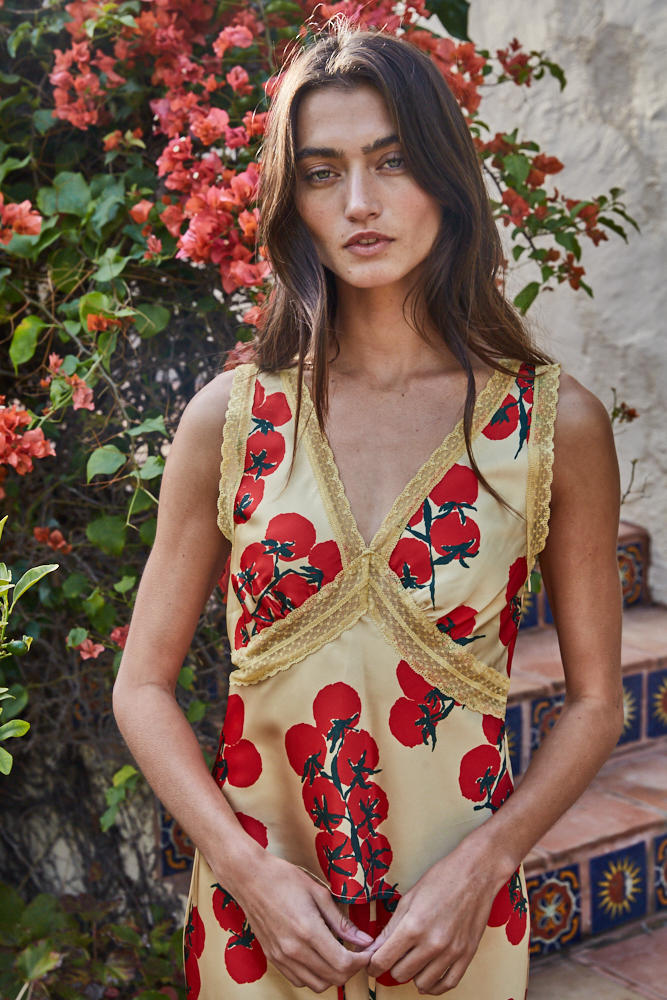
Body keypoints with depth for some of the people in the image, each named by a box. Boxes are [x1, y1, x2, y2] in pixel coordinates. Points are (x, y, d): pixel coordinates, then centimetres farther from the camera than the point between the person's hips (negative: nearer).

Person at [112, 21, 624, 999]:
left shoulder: (556, 424, -7)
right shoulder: (230, 417, -6)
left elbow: (595, 700, -1)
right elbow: (144, 685, -1)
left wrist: (482, 866, -12)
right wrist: (246, 868, -11)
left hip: (456, 919, 0)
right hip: (255, 914, 1)